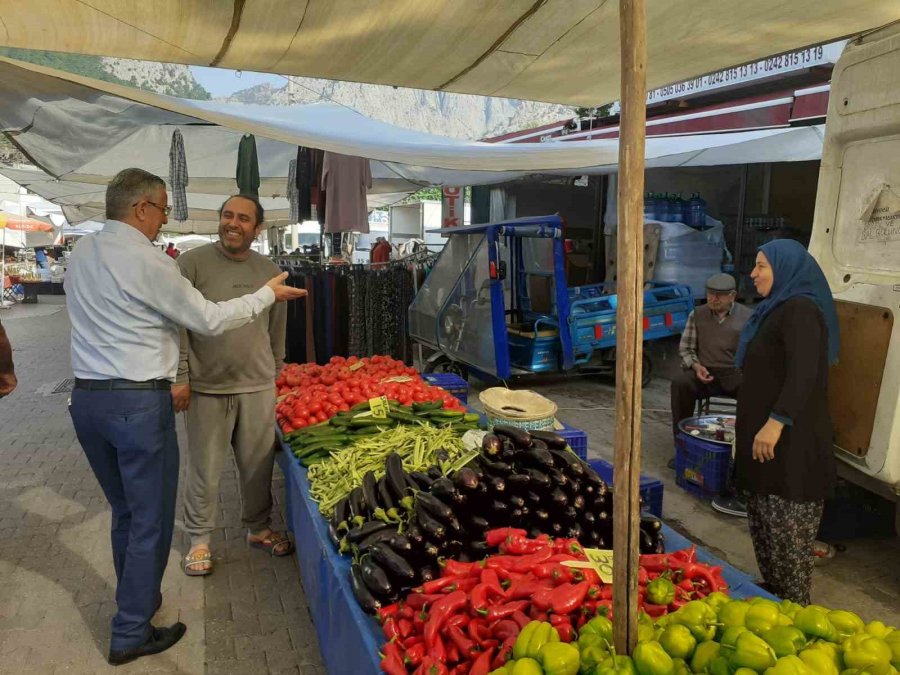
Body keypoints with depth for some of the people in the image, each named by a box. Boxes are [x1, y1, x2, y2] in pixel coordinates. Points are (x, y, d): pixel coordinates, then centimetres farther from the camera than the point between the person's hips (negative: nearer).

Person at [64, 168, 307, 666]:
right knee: (151, 518, 6)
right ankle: (131, 634, 17)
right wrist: (268, 294, 1)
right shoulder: (146, 262, -15)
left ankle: (136, 600, 39)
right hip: (139, 402, -8)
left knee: (124, 510, 22)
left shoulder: (79, 255, 9)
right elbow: (210, 320, -10)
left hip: (85, 397, 8)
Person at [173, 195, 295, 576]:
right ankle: (199, 539, 28)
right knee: (204, 469, 7)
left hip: (258, 387, 3)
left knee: (258, 465, 13)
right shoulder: (193, 263, -5)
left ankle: (259, 528, 34)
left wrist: (275, 372, 19)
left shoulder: (269, 271, 8)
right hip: (207, 387, -3)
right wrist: (179, 377, -9)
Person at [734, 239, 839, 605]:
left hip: (790, 441, -10)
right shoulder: (779, 309, 16)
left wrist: (777, 421, -32)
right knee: (765, 525, 18)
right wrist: (752, 421, 28)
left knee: (786, 531, -1)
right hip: (765, 434, 10)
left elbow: (805, 371, -28)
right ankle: (772, 595, 31)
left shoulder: (800, 310, -15)